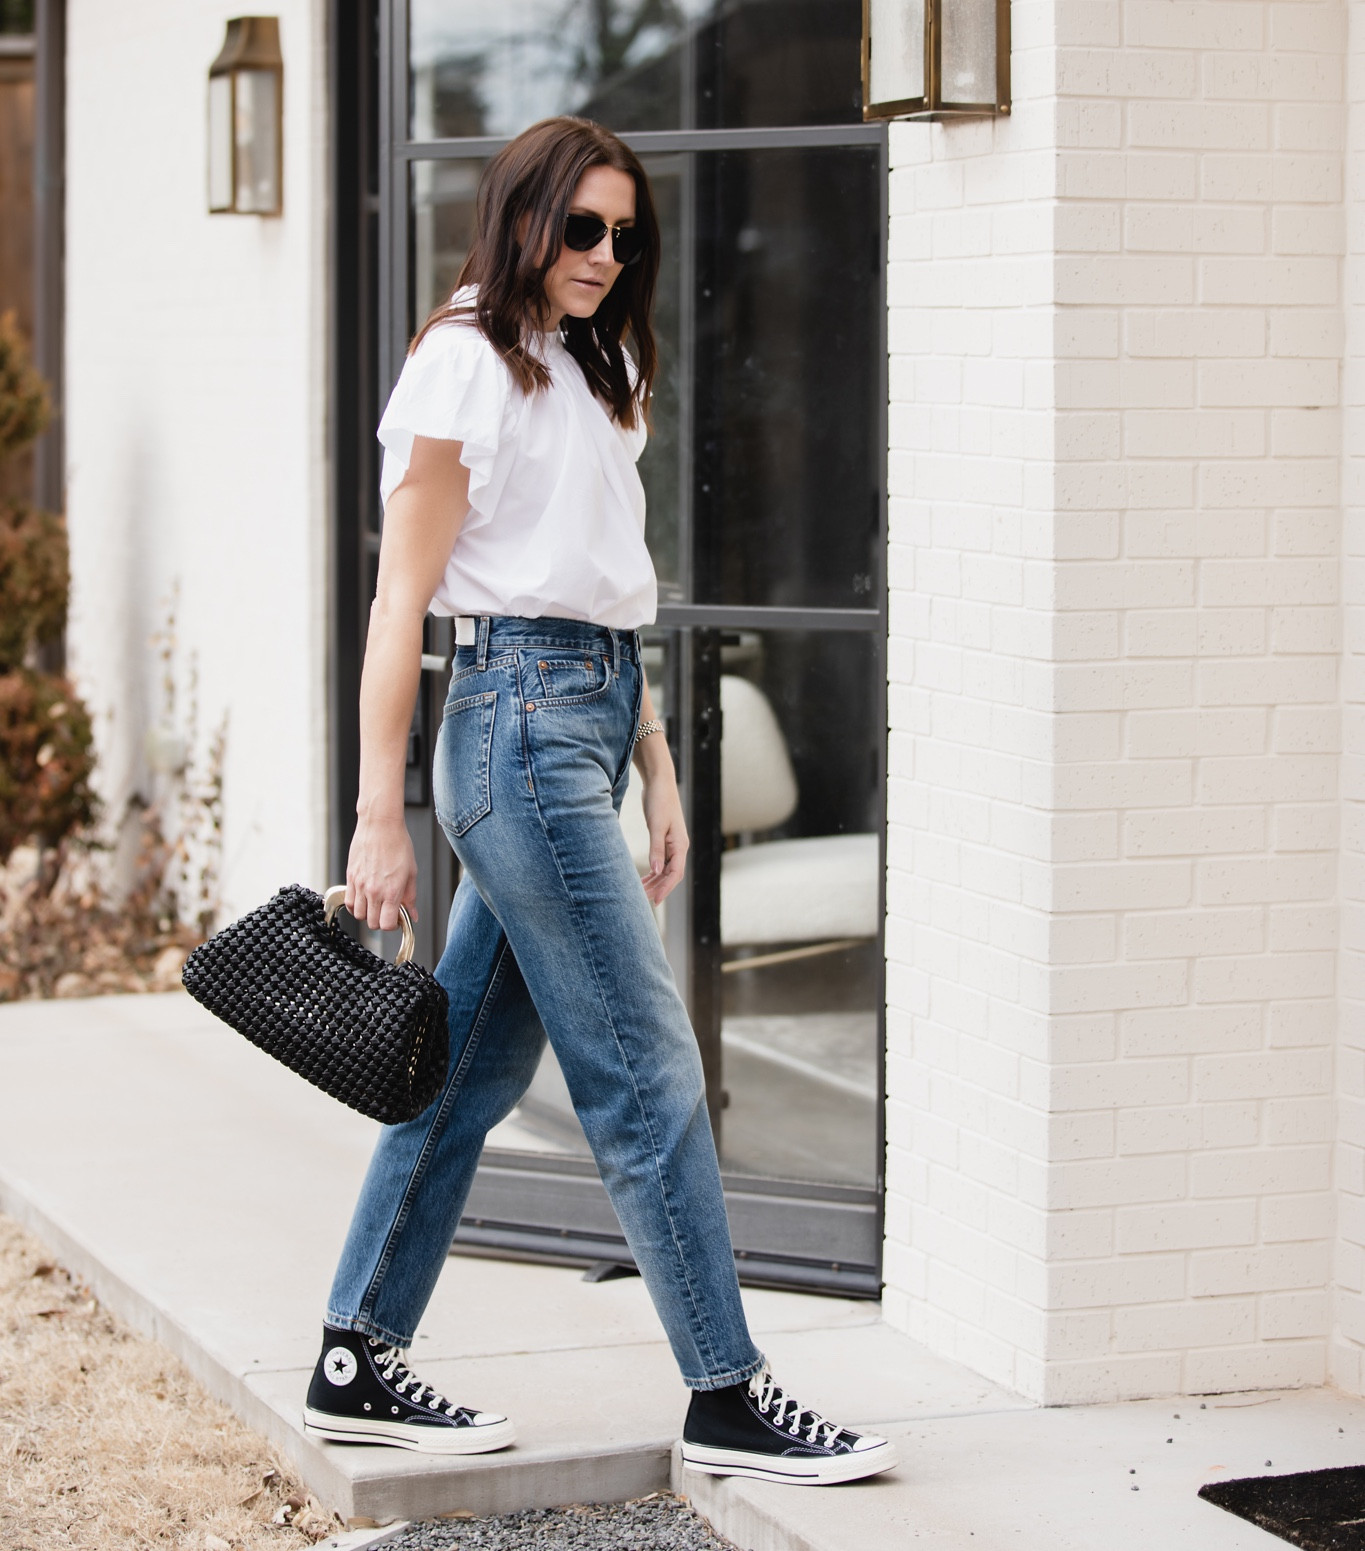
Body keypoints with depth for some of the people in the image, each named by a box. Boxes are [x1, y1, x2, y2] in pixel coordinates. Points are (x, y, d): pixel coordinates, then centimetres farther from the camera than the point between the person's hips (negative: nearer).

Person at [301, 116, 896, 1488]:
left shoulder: (594, 373, 18)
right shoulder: (465, 362, -7)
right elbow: (401, 598, -10)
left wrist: (655, 769, 15)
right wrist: (378, 818, -13)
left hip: (589, 717, 9)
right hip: (519, 718, -9)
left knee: (473, 1059, 11)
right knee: (646, 1069, -6)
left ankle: (357, 1368, 18)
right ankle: (727, 1397, 0)